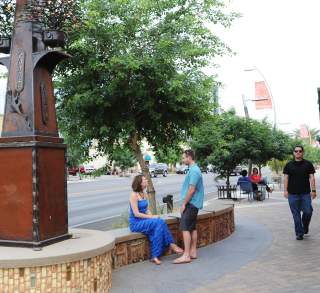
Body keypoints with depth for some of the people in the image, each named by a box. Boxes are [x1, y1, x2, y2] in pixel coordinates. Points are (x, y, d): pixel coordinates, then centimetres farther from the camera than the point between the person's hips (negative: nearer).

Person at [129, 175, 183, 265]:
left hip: (144, 220, 7)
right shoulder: (134, 195, -13)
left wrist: (152, 216, -4)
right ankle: (171, 245, -16)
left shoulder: (144, 194, 13)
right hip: (136, 223, -7)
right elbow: (136, 214, -18)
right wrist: (152, 217, -17)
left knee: (160, 223, -21)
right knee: (159, 222, -26)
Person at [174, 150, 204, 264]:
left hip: (191, 204, -10)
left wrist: (183, 204, -16)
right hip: (193, 204, 10)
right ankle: (193, 252, 18)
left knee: (185, 228, -11)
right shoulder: (194, 169, 15)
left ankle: (186, 255, -12)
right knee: (192, 228, 12)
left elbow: (191, 190, -22)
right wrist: (185, 203, 19)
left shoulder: (194, 171, -18)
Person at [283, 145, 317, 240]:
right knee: (296, 214, 2)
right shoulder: (289, 165, 6)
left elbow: (311, 177, 3)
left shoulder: (308, 164, 5)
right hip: (293, 194, 0)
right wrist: (285, 190, -2)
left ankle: (305, 227, 24)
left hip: (305, 193, 0)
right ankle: (299, 233, 11)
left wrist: (313, 190, -5)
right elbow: (286, 178, 6)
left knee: (308, 212, -5)